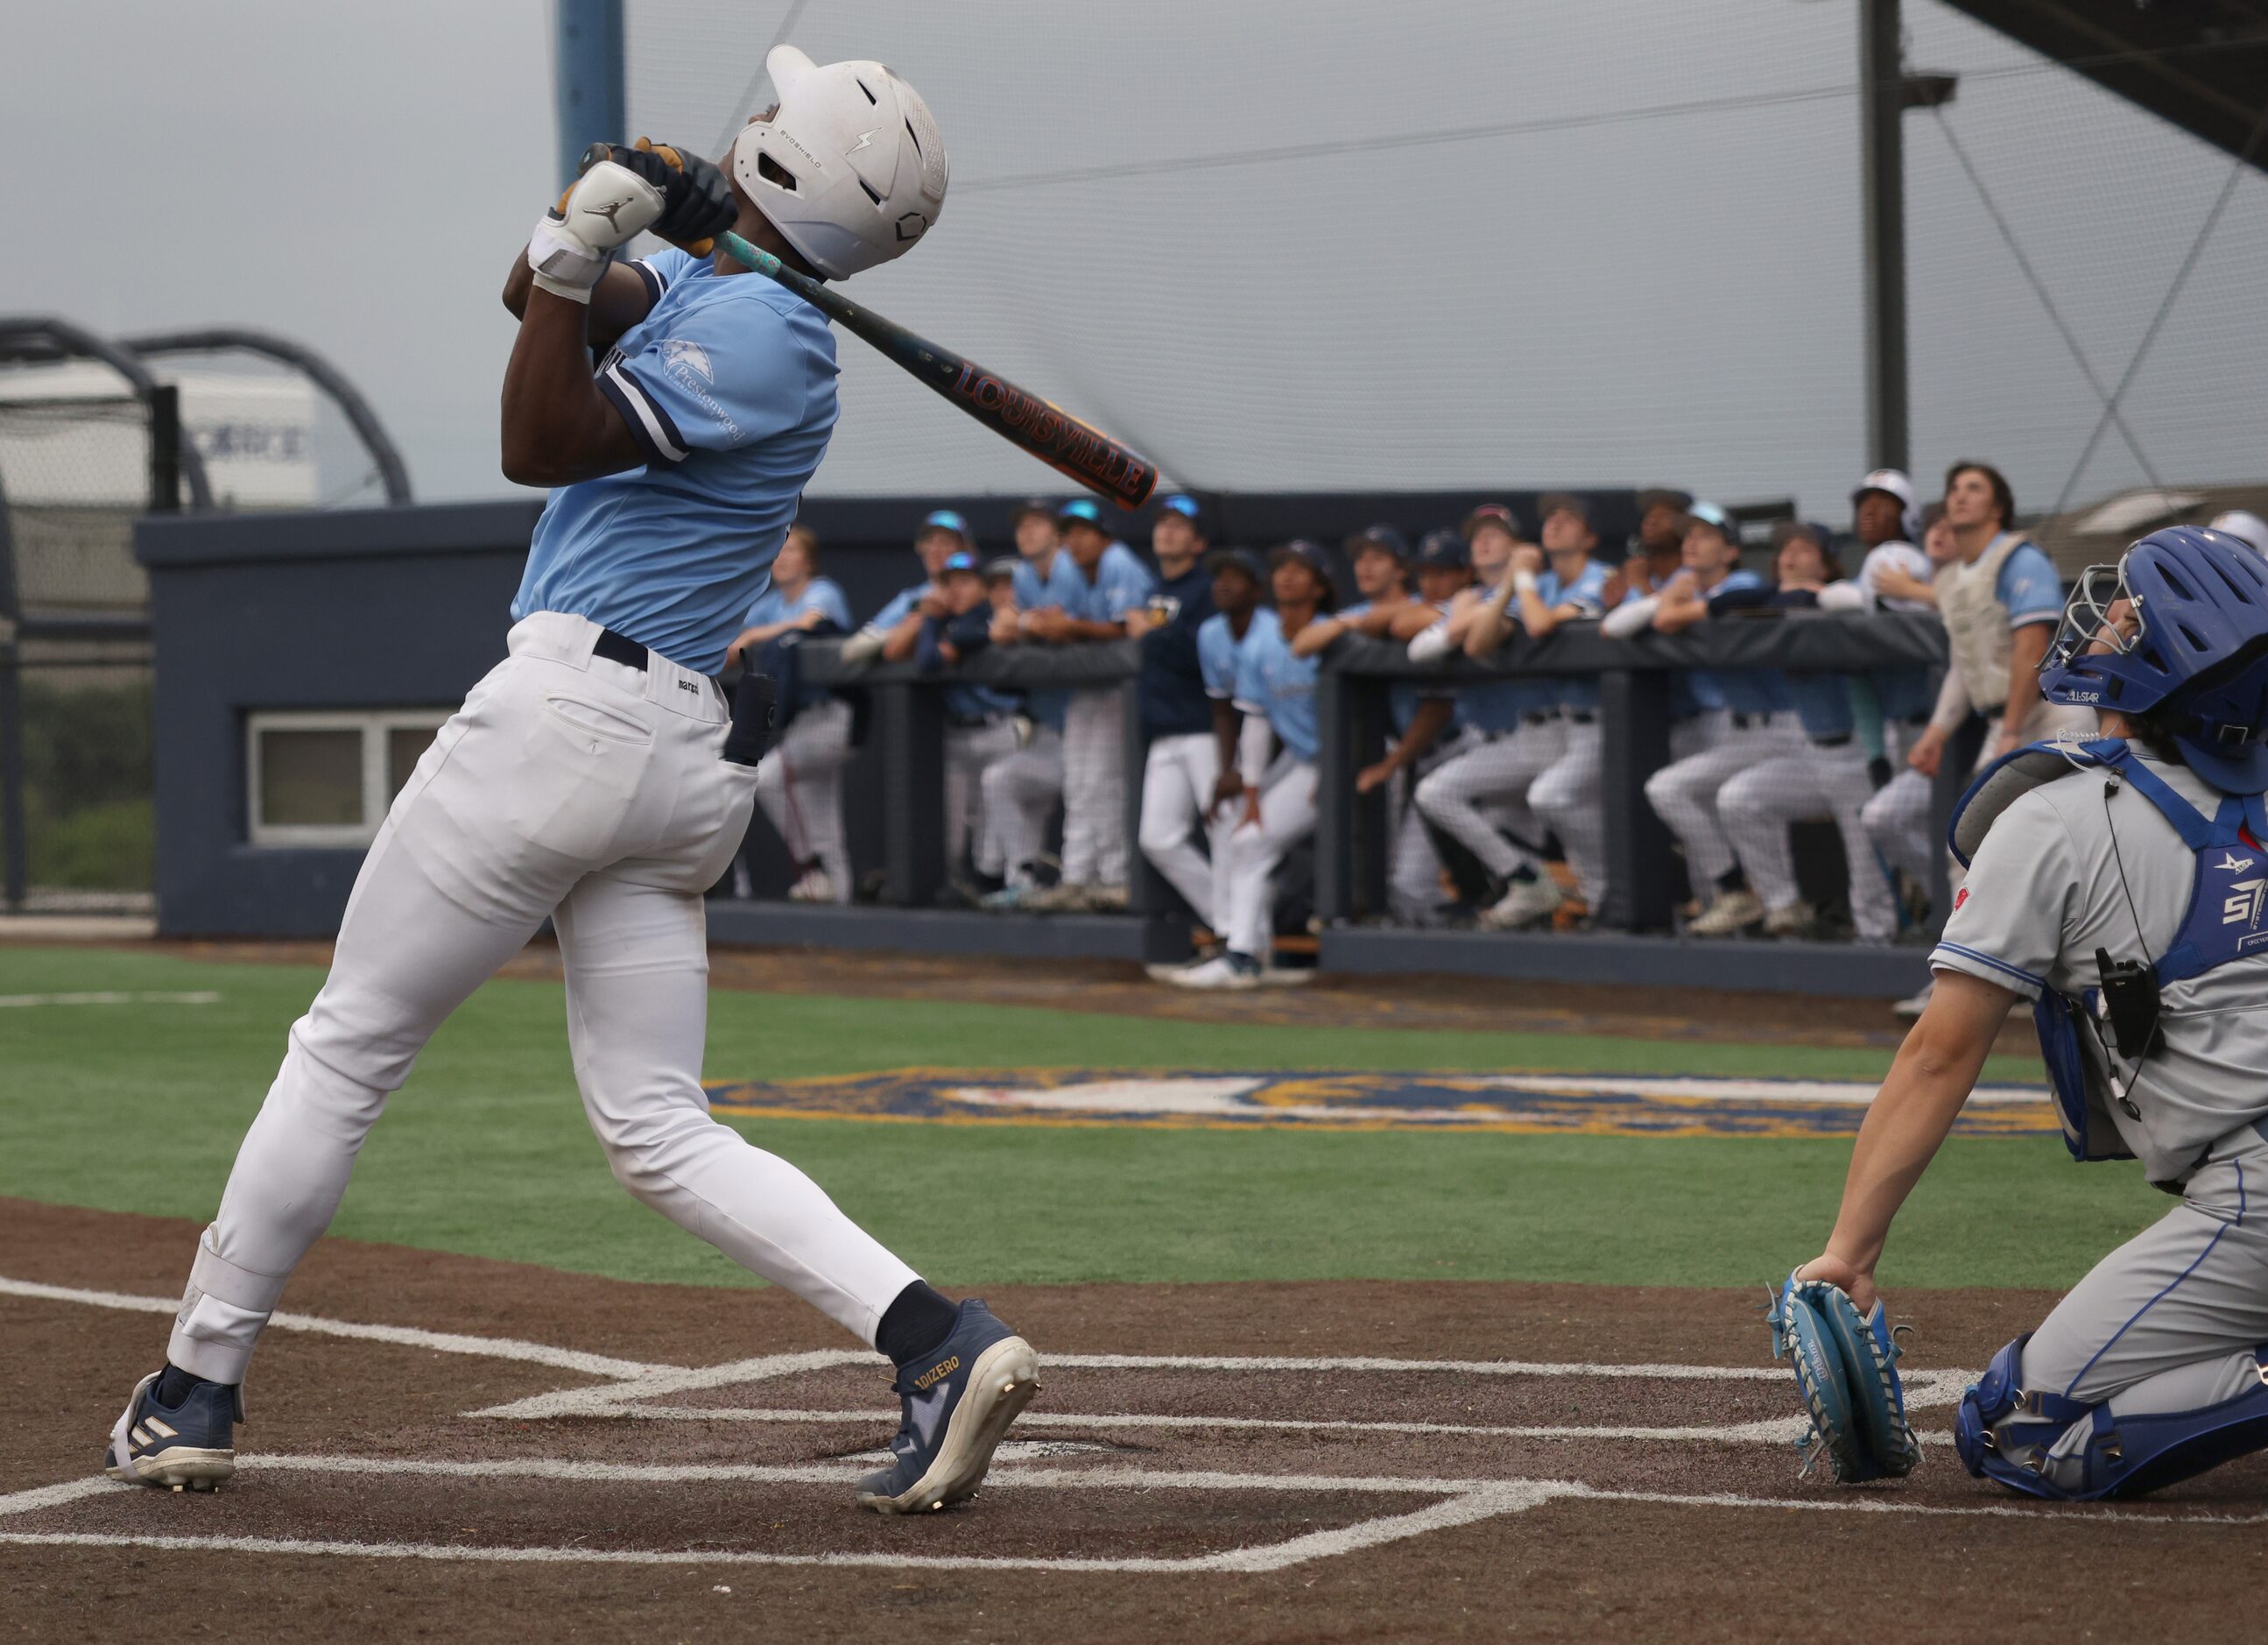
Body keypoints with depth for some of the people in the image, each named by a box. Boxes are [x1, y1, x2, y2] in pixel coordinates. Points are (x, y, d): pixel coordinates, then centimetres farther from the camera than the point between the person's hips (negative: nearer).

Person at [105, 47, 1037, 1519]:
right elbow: (541, 295, 14)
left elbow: (543, 445, -14)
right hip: (691, 767, 9)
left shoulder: (757, 331, -12)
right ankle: (942, 1341, -12)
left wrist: (581, 254, -19)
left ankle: (195, 1393, 13)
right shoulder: (703, 276, 16)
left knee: (347, 1048, 4)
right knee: (661, 1130, 5)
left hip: (569, 709, -9)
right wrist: (579, 246, -5)